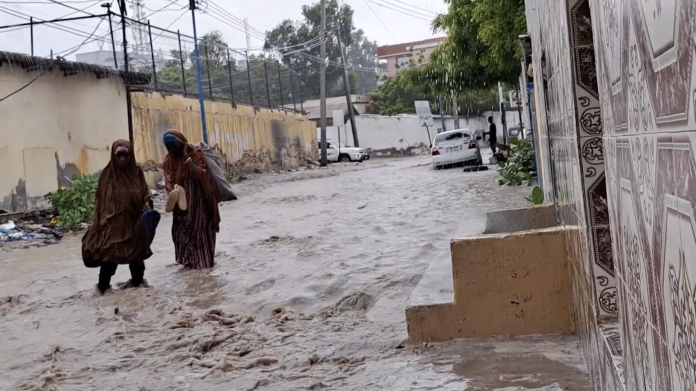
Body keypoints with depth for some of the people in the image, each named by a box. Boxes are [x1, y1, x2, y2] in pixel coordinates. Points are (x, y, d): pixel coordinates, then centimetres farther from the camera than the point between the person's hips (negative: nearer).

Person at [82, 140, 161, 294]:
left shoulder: (137, 173, 4)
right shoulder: (107, 175, -6)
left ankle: (137, 280, 31)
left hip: (134, 222, 4)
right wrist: (102, 222, -14)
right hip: (114, 223, -4)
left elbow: (144, 194, 12)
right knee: (111, 252, -7)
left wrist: (147, 204, -9)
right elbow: (102, 202, -7)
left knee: (136, 251, 14)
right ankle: (103, 285, 4)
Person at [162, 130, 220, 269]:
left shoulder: (195, 153, -9)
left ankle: (204, 260, 2)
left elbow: (203, 175, -14)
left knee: (199, 228, -4)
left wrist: (192, 165, -33)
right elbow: (168, 180, 5)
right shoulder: (169, 159, 6)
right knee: (181, 229, 5)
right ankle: (190, 259, 15)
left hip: (198, 197, -5)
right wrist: (172, 192, -14)